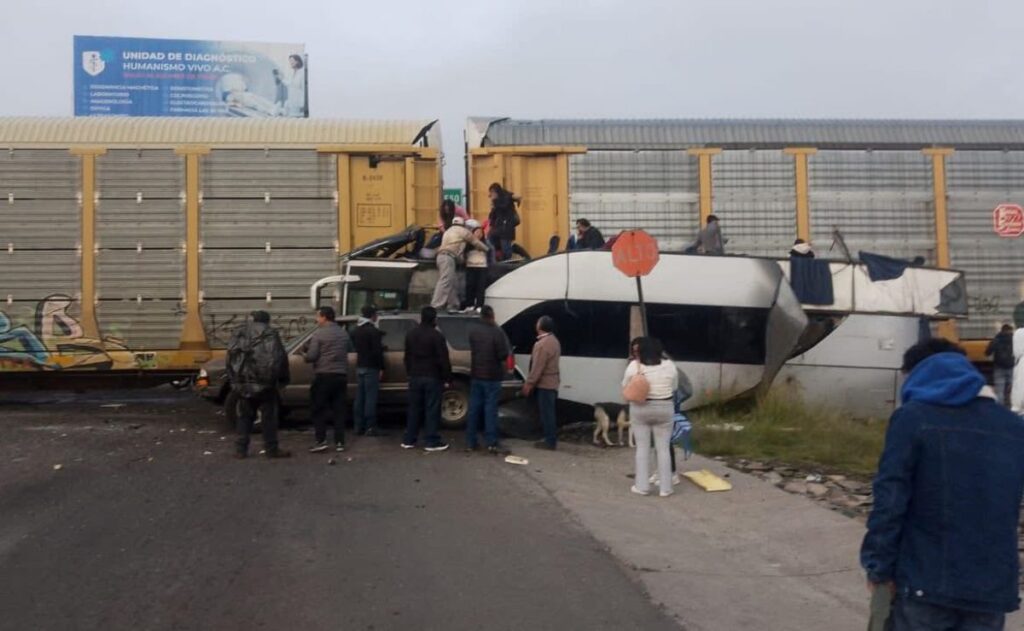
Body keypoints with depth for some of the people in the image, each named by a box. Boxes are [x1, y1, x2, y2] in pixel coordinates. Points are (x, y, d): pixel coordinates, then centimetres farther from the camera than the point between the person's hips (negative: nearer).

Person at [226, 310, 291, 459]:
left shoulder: (238, 334, 10)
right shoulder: (270, 335, -4)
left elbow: (230, 358, 11)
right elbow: (279, 358, -8)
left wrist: (233, 380, 15)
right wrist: (282, 379, 1)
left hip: (243, 383, 4)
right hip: (265, 384, -4)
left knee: (244, 417, 13)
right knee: (269, 417, 3)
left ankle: (241, 450, 11)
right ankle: (271, 449, 4)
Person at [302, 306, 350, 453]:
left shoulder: (319, 334, -9)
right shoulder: (343, 333, 10)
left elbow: (311, 356, -12)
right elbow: (348, 350, 17)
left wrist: (304, 354, 9)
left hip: (324, 376, -5)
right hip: (341, 375, 5)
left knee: (318, 409, 4)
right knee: (339, 409, 8)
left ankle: (321, 441, -3)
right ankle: (339, 442, 8)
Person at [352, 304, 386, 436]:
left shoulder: (356, 330, 12)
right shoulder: (373, 331, -14)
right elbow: (377, 351, -17)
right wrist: (381, 368, -13)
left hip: (360, 366, 8)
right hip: (371, 367, -8)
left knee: (360, 397, 9)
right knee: (371, 397, -7)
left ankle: (359, 426, 11)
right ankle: (370, 427, -8)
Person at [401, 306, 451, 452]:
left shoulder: (410, 335, 9)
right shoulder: (437, 336, -12)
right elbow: (443, 360, -13)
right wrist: (446, 378, -7)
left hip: (415, 377, 6)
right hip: (433, 377, -6)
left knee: (414, 408, 11)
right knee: (432, 410, -2)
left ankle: (409, 440, 14)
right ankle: (432, 442, -1)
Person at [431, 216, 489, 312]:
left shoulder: (448, 231, 33)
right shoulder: (463, 231, 8)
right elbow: (476, 242, 15)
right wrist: (486, 249, 29)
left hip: (442, 256, 9)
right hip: (448, 257, -9)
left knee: (453, 283, 11)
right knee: (444, 283, -17)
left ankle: (453, 307, 9)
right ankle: (435, 307, -26)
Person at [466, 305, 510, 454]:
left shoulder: (473, 331, 3)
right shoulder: (497, 332, -15)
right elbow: (503, 355, -13)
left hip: (476, 375, 5)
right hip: (492, 376, -5)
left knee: (474, 408, 8)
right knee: (490, 409, -2)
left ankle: (470, 442, 10)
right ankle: (492, 443, -1)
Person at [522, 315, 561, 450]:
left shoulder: (542, 344, -21)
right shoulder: (554, 341, 12)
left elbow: (537, 368, -22)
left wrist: (528, 384, -16)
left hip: (544, 384, -10)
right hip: (552, 382, 10)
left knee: (546, 413, -4)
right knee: (549, 412, 16)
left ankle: (550, 442, 1)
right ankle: (552, 439, 22)